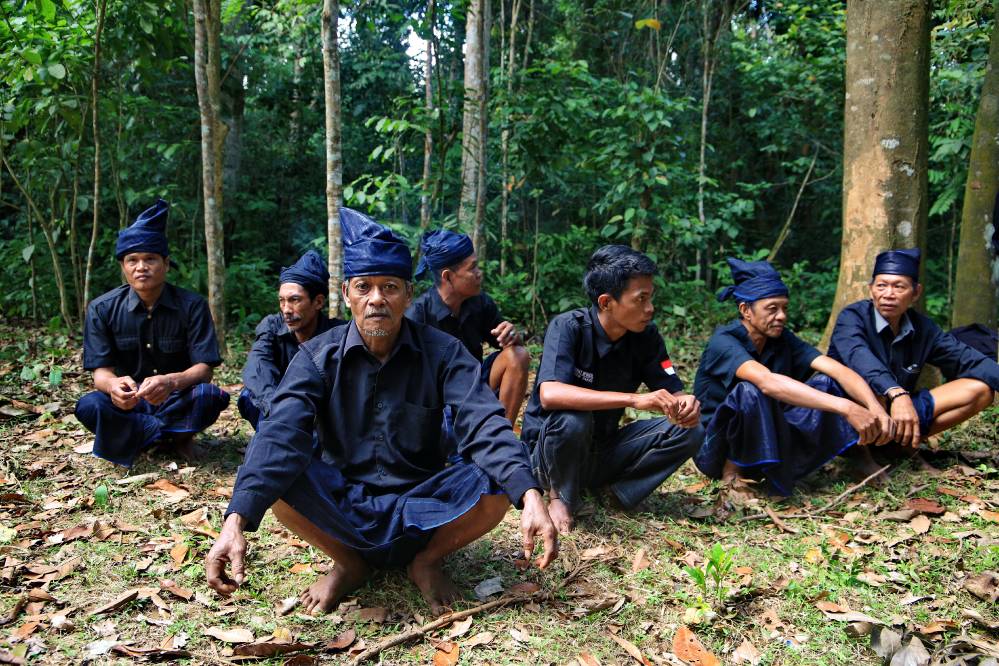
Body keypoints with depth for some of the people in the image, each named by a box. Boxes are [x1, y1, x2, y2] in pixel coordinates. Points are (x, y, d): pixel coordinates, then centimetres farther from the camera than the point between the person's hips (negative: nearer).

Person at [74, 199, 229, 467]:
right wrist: (113, 385, -39)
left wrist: (171, 382, -41)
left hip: (178, 401, -1)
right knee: (88, 406, -30)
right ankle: (175, 435, -13)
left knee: (210, 395, -32)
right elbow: (101, 372, -12)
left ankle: (137, 433, -8)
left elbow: (204, 369, -17)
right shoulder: (102, 309, -7)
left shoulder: (192, 306, -11)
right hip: (128, 402, 1)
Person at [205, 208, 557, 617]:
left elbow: (485, 425, -23)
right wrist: (236, 521, -40)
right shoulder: (319, 356, -8)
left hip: (421, 511, 0)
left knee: (495, 484, -29)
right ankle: (348, 563, 0)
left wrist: (529, 497, -41)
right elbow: (281, 433, -24)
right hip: (341, 511, 1)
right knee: (273, 474, -27)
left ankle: (427, 561, 1)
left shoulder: (443, 353, -8)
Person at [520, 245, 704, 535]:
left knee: (689, 431, -12)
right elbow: (550, 395, -40)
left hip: (602, 450, 4)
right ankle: (561, 496, -9)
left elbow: (673, 391, -5)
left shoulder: (646, 335, -8)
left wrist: (685, 405, -31)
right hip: (550, 451, -4)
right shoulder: (568, 327, -24)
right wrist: (634, 399, -46)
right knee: (572, 419, -38)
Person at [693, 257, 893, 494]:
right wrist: (845, 408, -46)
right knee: (749, 390, -35)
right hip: (717, 447, -6)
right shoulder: (723, 341, -21)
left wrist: (875, 407, -34)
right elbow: (767, 381, -39)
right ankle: (732, 469, -17)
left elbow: (835, 368, -14)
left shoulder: (783, 339, -1)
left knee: (827, 383, -9)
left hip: (767, 441, 6)